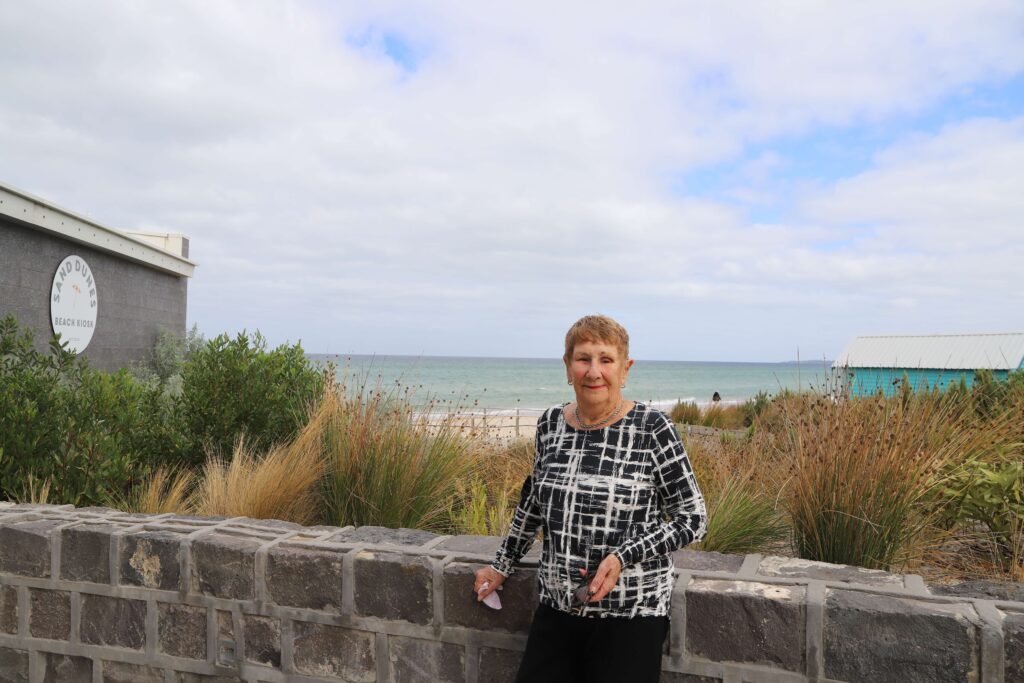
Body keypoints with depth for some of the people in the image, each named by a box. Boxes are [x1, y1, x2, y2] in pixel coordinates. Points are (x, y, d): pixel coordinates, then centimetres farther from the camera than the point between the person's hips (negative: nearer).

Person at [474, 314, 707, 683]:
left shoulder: (652, 429, -13)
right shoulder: (551, 423, 1)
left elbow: (693, 518, -8)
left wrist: (623, 557, -19)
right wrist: (503, 564, 22)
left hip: (629, 615, -4)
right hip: (557, 607, 4)